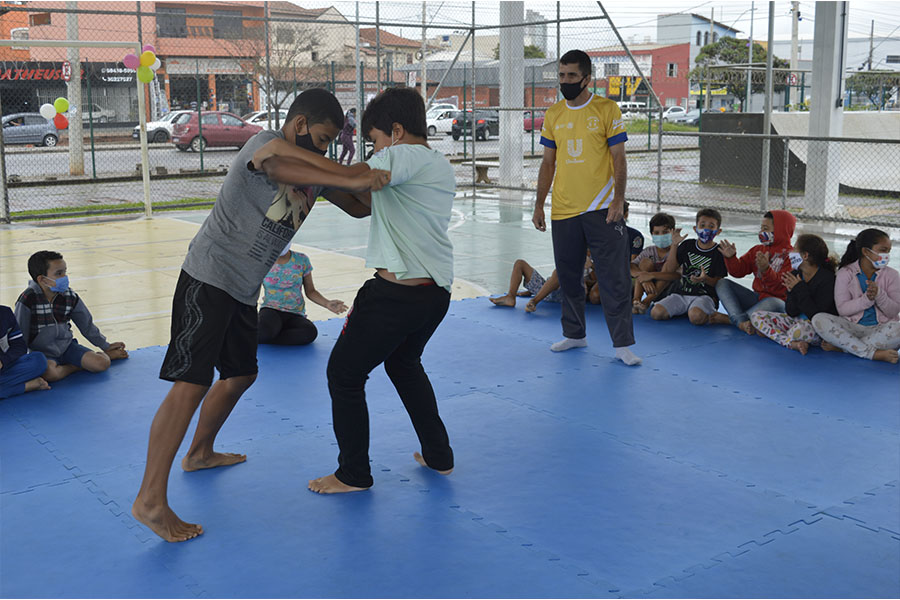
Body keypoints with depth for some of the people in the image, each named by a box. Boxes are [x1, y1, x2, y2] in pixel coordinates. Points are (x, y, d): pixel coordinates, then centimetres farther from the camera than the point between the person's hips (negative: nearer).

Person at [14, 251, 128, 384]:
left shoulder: (70, 297, -2)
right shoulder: (28, 300, -17)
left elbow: (87, 325, 12)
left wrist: (105, 346, 20)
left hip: (66, 346, 4)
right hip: (41, 352, -4)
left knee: (101, 364, -19)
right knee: (50, 373, -38)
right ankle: (76, 366, -9)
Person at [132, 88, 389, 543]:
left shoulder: (314, 170, 12)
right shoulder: (265, 144, -14)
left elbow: (358, 207, 20)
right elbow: (280, 168, -37)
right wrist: (350, 179, -44)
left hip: (243, 291, 10)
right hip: (208, 278, -10)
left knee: (241, 374, 21)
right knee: (191, 383, -16)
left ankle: (200, 453, 44)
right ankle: (150, 500, -15)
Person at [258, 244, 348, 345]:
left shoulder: (301, 260, 5)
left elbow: (310, 291, 11)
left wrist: (327, 303, -8)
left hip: (295, 315, 2)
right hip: (270, 310, -2)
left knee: (310, 331, -34)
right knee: (265, 330, -40)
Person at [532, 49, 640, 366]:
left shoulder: (607, 110, -2)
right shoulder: (553, 114, 9)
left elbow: (618, 159, -3)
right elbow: (548, 163, 14)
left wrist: (618, 200, -14)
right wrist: (539, 205, 10)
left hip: (601, 209, -4)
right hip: (563, 210, 4)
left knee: (615, 278, -3)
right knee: (568, 276, 12)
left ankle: (622, 343, 2)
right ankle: (574, 334, 26)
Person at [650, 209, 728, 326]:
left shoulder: (719, 253, 0)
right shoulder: (687, 245, 9)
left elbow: (718, 282, -2)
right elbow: (669, 270, 5)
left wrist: (705, 279, -23)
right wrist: (675, 246, -2)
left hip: (704, 296, -4)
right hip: (681, 293, 4)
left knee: (696, 317, -38)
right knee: (656, 313, -20)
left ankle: (713, 316, -3)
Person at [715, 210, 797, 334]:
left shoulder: (791, 255, -8)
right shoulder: (757, 250, 12)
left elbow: (781, 286, -20)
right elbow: (738, 271, 7)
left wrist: (766, 270, -37)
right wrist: (731, 258, -12)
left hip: (777, 299, -6)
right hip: (757, 298, 6)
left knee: (774, 304, -41)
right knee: (722, 283, -5)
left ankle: (728, 319, -27)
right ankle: (741, 321, -30)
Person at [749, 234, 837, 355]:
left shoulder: (827, 278, -18)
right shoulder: (796, 274, 1)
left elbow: (817, 316, -24)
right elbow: (791, 313, 0)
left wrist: (800, 289, -22)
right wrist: (792, 291, -19)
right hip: (798, 321, 8)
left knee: (799, 329, -43)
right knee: (756, 316, -3)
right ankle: (792, 343, -20)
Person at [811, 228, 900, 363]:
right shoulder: (846, 273, 3)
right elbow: (842, 309, -5)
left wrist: (879, 294, -19)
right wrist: (866, 299, -20)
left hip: (880, 330, 0)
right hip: (853, 328, 0)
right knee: (819, 319, -27)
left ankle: (842, 345, -27)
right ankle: (873, 353, -33)